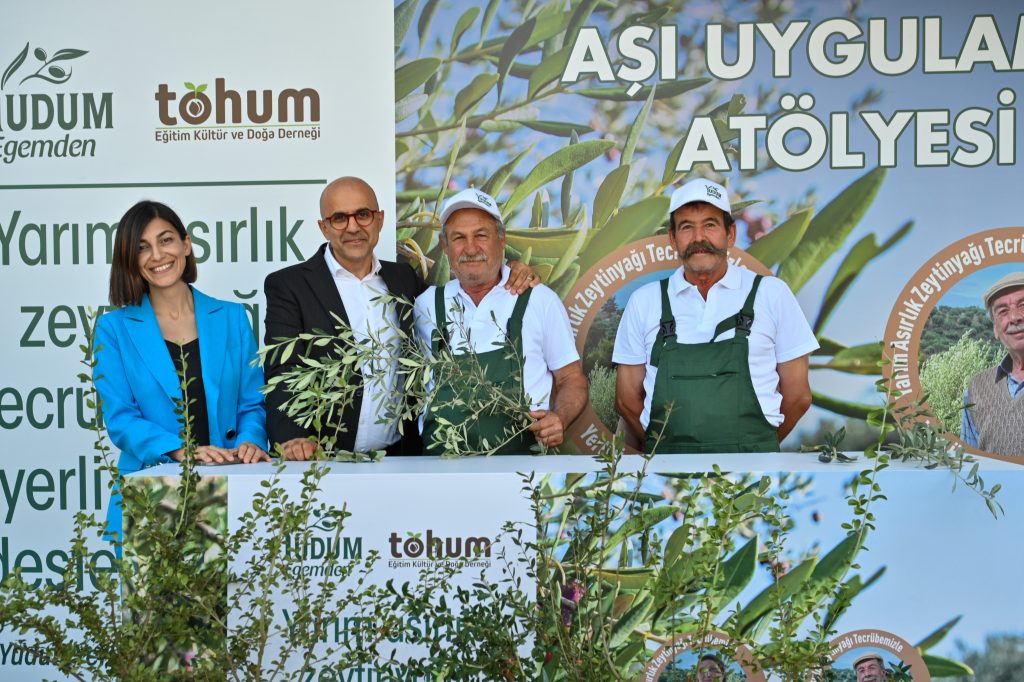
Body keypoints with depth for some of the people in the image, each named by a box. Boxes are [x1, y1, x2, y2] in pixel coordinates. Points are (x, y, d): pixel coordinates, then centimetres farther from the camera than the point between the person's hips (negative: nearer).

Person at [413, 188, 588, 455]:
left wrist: (559, 419, -8)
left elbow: (572, 380, 11)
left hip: (520, 454, 0)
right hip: (441, 454, 0)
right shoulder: (426, 305, 11)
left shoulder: (539, 300, 6)